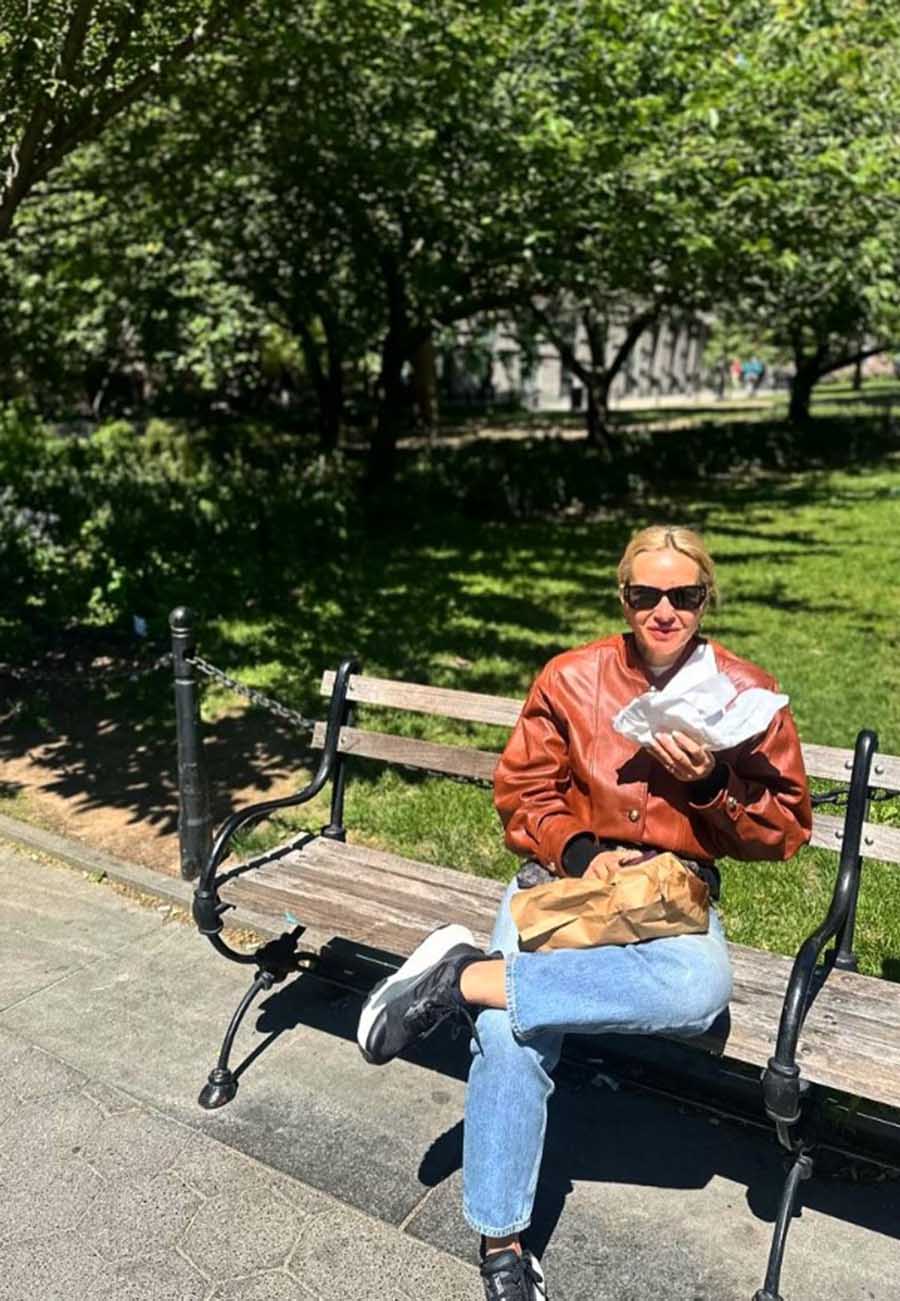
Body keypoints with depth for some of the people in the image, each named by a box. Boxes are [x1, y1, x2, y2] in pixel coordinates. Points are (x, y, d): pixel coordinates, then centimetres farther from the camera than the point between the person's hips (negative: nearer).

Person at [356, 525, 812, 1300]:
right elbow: (522, 794, 5)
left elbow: (786, 828, 3)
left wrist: (710, 783, -16)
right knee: (509, 1034, -28)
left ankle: (466, 976, -25)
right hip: (565, 875, 0)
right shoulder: (571, 678, 1)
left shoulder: (746, 693, 1)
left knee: (701, 991, -36)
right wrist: (580, 851, -14)